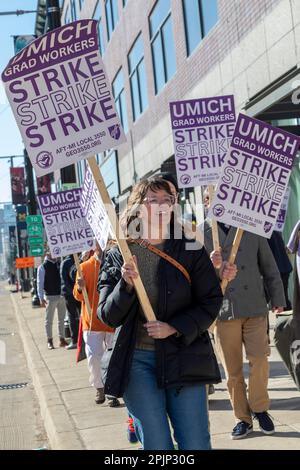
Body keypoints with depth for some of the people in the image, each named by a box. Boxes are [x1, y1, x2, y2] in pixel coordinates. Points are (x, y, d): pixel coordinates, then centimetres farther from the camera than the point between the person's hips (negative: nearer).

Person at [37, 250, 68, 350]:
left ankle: (62, 340, 21)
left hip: (62, 295, 5)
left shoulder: (59, 265, 5)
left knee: (61, 319, 12)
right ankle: (49, 341, 13)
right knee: (49, 320, 4)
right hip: (50, 296, -5)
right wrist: (41, 298, -13)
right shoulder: (43, 267, -7)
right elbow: (40, 283, -8)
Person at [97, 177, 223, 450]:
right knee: (156, 445, 4)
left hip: (182, 357, 0)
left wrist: (174, 328, -13)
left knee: (196, 444, 1)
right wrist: (126, 285, -17)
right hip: (137, 360, 0)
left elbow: (211, 302, 0)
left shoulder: (191, 250, 1)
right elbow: (108, 316, 1)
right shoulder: (118, 256, 3)